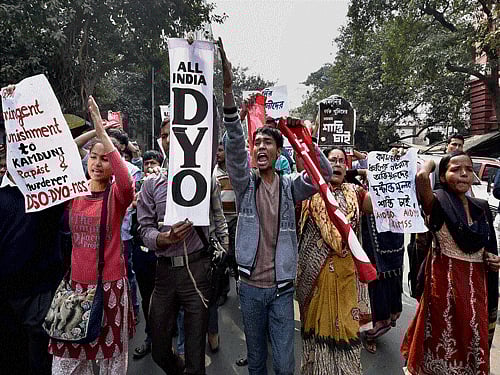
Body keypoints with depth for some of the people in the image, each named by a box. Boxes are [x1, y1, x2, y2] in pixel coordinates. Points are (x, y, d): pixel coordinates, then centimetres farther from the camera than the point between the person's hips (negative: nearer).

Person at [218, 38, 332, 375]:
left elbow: (324, 172, -11)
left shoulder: (290, 186, 0)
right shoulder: (246, 183, -3)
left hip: (282, 287, 0)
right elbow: (234, 144, -17)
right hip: (251, 285, 0)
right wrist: (229, 89, -27)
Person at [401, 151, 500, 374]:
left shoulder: (481, 207, 6)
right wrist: (429, 163, -12)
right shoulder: (437, 203, -12)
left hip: (476, 281, 5)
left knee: (473, 334, 17)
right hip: (445, 278, -5)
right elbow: (421, 177, -33)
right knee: (445, 333, 10)